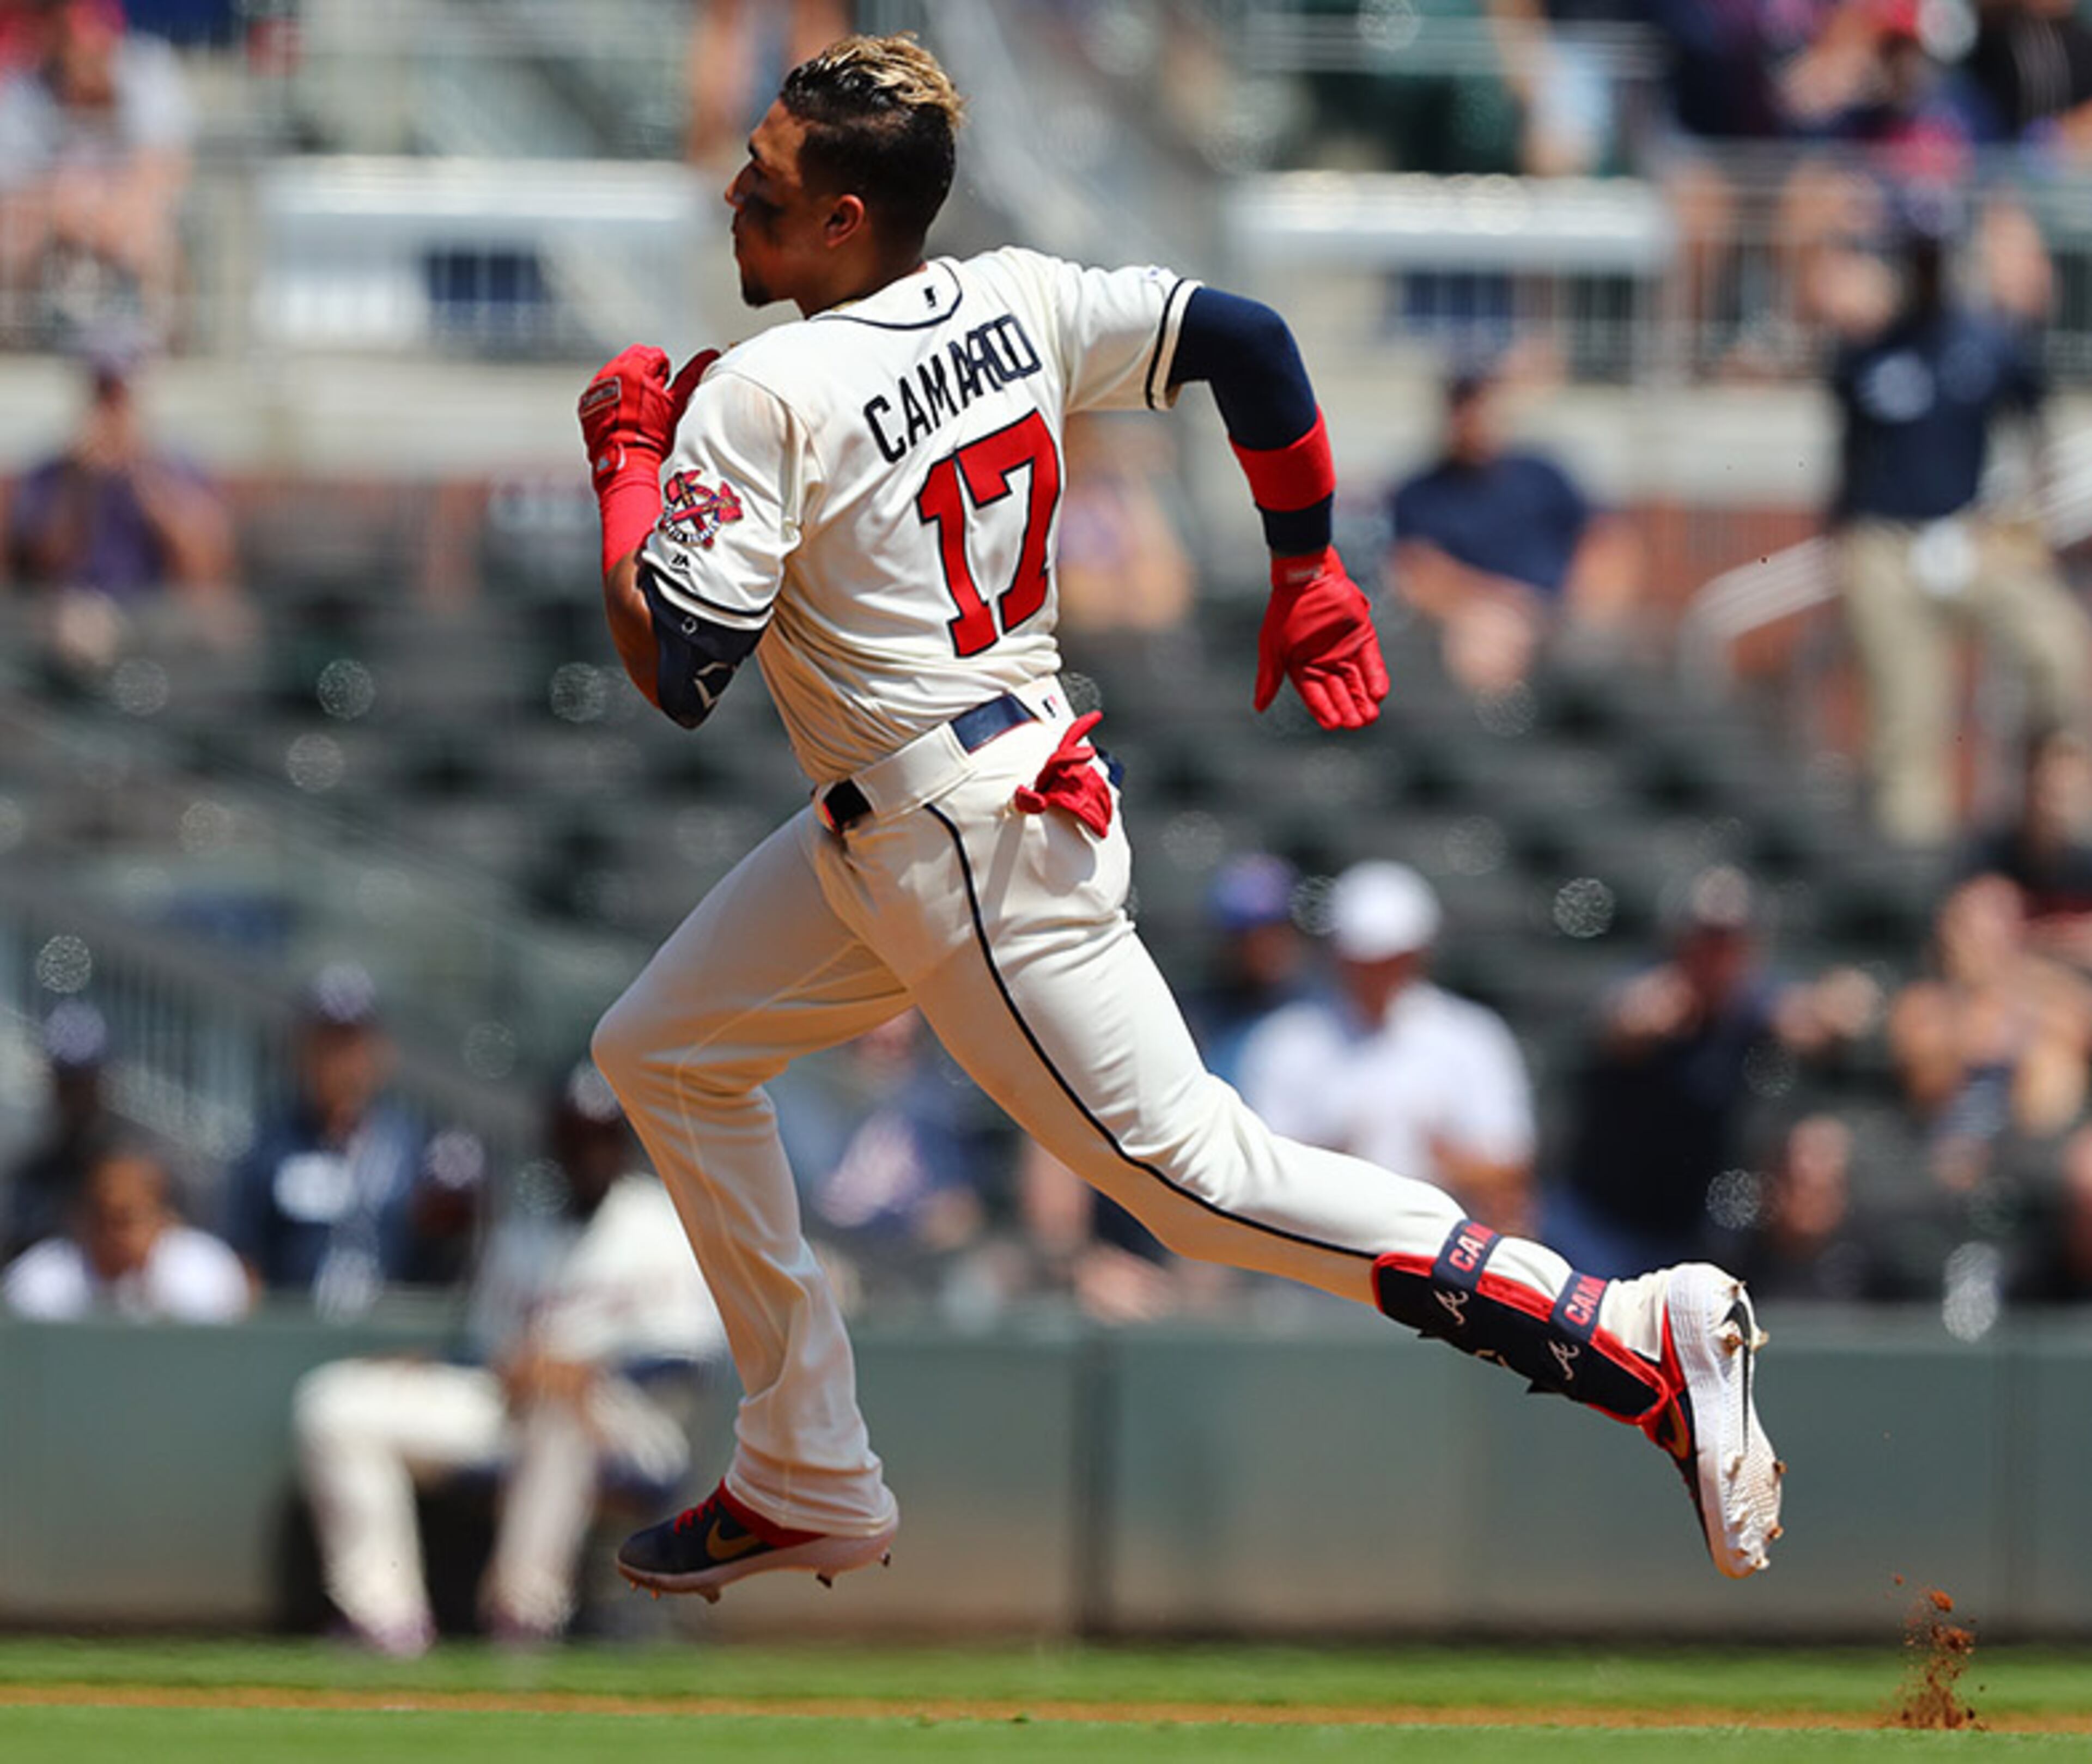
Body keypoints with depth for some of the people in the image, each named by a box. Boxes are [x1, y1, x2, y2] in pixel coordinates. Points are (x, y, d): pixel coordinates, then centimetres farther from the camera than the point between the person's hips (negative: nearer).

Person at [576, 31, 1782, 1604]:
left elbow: (675, 674, -22)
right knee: (664, 1054, 18)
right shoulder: (1016, 303, 3)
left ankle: (1642, 1341, -12)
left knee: (1194, 1173, -7)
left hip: (975, 856, -10)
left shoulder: (764, 396, -21)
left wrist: (625, 458, -8)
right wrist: (1313, 576, 14)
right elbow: (1246, 339, 5)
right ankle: (808, 1485, 24)